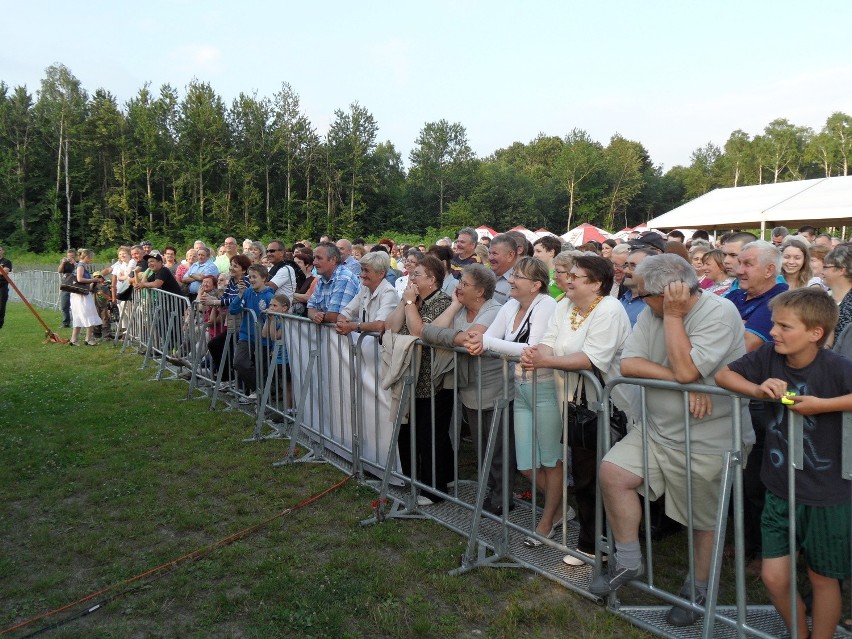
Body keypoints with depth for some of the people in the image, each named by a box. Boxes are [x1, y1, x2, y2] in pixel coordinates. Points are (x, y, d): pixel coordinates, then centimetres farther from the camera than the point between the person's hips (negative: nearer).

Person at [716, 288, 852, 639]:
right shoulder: (769, 355, -7)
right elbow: (723, 374, 1)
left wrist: (821, 405, -30)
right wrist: (757, 389, -17)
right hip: (780, 491, 4)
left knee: (822, 578, 15)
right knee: (774, 577, 9)